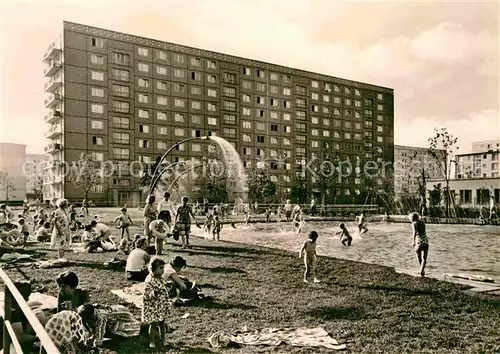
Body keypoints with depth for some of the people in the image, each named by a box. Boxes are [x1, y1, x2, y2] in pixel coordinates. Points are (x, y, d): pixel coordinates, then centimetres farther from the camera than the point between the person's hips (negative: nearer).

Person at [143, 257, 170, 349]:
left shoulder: (161, 278, 4)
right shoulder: (149, 280, -21)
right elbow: (147, 296, -22)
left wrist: (167, 305, 17)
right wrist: (155, 293, -41)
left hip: (162, 307, 7)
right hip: (153, 308, -7)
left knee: (162, 323, 16)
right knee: (153, 324, 5)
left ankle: (163, 339, 30)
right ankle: (152, 341, 21)